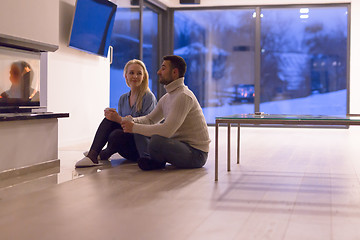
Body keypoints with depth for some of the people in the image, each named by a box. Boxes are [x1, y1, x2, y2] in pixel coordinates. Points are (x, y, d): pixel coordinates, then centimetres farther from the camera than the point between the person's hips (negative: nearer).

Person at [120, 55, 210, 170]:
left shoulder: (183, 96, -21)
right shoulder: (167, 97, 12)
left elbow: (167, 130, -29)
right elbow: (150, 119, 21)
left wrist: (134, 127, -21)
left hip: (195, 153, -10)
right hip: (179, 144, 10)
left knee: (156, 141, -37)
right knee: (140, 129, 10)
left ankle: (158, 162, -4)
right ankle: (149, 159, -13)